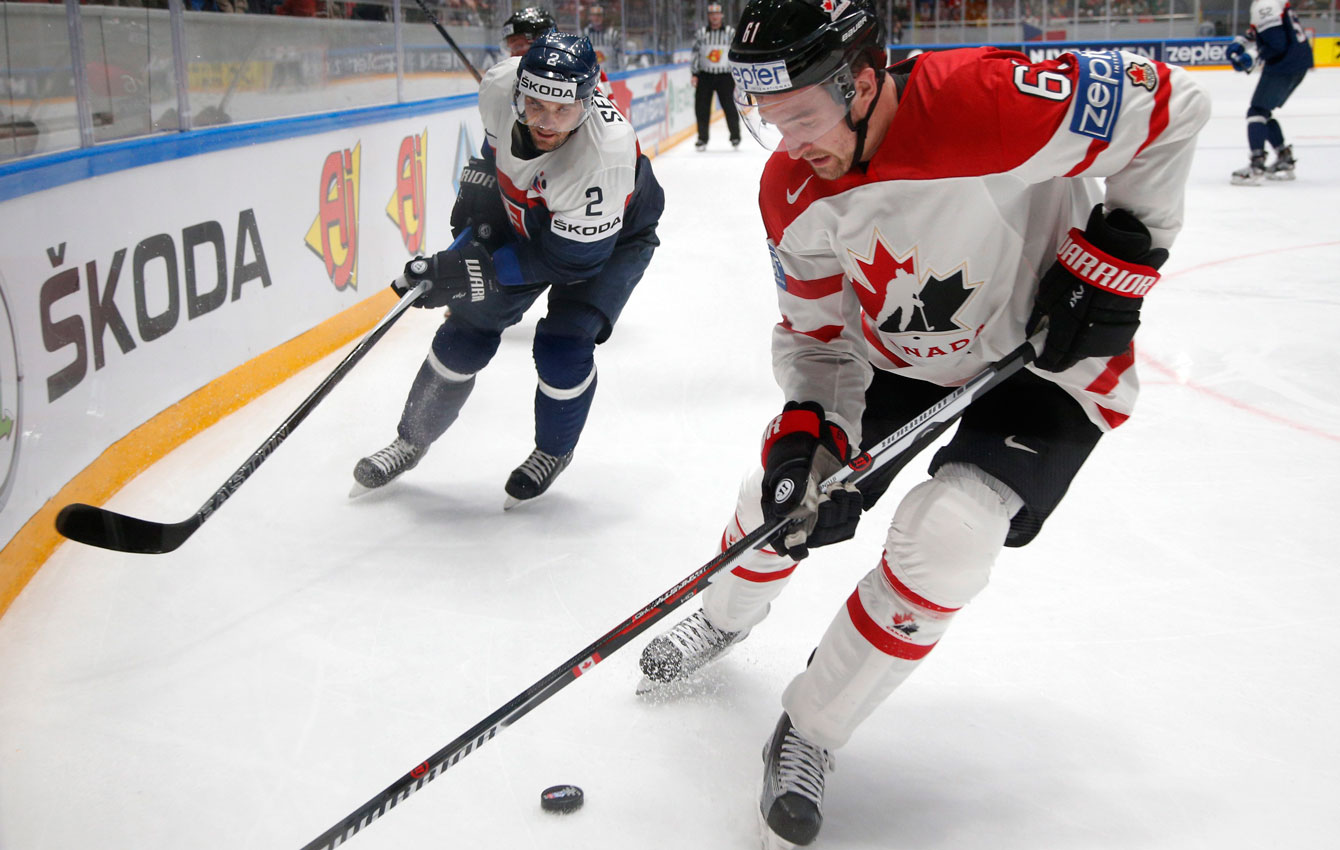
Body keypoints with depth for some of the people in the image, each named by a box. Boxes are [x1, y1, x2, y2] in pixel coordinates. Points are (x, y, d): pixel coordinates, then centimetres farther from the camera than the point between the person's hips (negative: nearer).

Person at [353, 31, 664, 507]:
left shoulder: (606, 154, -43)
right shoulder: (500, 86, -28)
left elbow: (572, 259, -33)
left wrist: (476, 270, -35)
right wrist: (479, 184, -3)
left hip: (610, 237, -5)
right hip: (524, 214, 5)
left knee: (562, 344, -19)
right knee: (470, 327, 2)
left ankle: (554, 452, 12)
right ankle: (412, 440, 22)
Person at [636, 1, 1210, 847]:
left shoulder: (989, 101, -35)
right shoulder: (793, 193, -15)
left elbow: (1173, 102, -23)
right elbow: (815, 329, -4)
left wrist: (1122, 251, -22)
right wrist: (809, 427, -20)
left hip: (1044, 357, -5)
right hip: (898, 357, 5)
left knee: (942, 540, -22)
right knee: (791, 490, 6)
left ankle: (808, 738, -1)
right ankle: (725, 619, 43)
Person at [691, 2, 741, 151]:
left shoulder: (731, 33, 0)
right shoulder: (701, 34, 5)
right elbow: (695, 54, 9)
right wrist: (695, 74, 1)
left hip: (725, 76, -2)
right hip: (705, 76, 2)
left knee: (730, 107, -4)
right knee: (701, 108, -1)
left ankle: (735, 136, 13)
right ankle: (702, 138, 9)